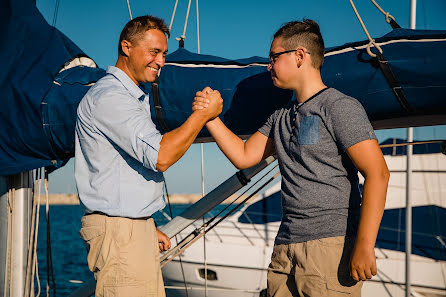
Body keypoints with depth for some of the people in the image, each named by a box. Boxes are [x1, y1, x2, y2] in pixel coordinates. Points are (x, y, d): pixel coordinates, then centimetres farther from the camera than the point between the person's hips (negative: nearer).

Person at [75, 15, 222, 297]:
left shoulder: (135, 97, 20)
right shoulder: (108, 96, -13)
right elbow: (160, 156, -23)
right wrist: (203, 114, -14)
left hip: (137, 226, 10)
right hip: (116, 229, -10)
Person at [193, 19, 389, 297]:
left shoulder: (340, 107, -7)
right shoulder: (280, 118, 19)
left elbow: (377, 173, -15)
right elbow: (243, 156, 21)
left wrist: (364, 246, -21)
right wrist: (211, 117, 10)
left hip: (330, 246, -7)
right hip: (285, 247, 7)